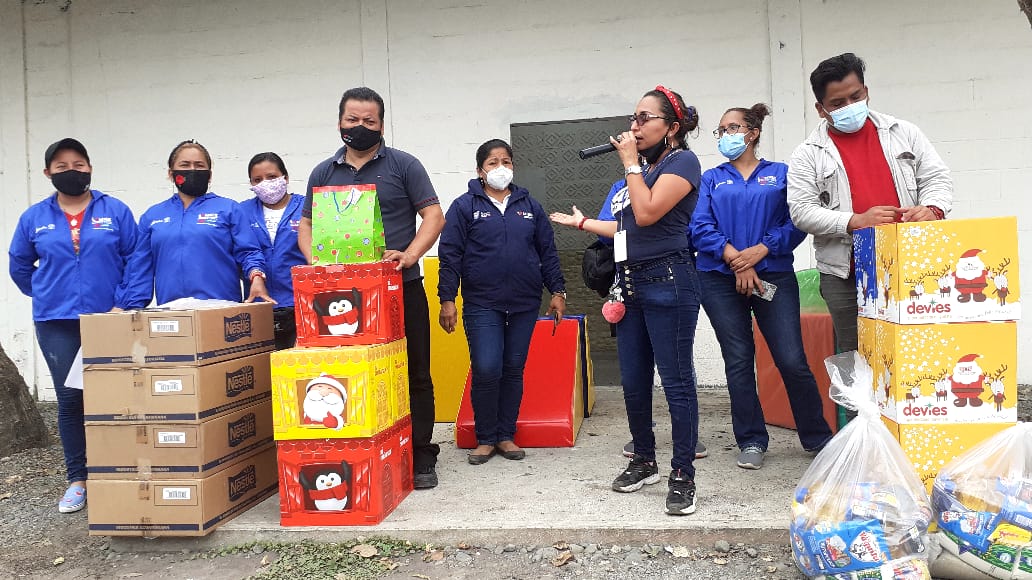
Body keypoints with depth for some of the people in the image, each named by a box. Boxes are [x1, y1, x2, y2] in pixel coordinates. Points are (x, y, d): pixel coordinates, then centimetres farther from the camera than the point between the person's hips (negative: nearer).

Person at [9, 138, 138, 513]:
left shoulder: (116, 212, 1)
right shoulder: (34, 218, 6)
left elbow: (136, 260, 1)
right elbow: (19, 266, 18)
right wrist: (46, 296, 15)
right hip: (56, 323, 2)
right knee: (69, 399, 4)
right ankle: (77, 480, 14)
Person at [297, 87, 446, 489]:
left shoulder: (403, 165, 2)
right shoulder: (324, 173, 12)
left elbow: (433, 216, -2)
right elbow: (306, 225, 15)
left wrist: (408, 255, -17)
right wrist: (317, 260, -5)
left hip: (402, 288, -2)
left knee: (415, 375, 3)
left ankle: (421, 459, 13)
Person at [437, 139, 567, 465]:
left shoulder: (529, 205, 11)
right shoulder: (465, 206, 1)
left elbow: (548, 252, 13)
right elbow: (449, 256, -2)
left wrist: (557, 291, 8)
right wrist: (447, 300, -8)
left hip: (524, 305, 3)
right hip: (482, 306, -3)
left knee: (514, 371, 8)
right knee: (486, 371, -9)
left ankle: (506, 435, 22)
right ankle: (485, 438, 10)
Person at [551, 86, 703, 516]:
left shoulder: (682, 161, -5)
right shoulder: (645, 168, 19)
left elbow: (647, 214, -18)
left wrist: (630, 163, -7)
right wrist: (582, 223, 29)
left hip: (668, 283, -8)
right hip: (632, 285, 9)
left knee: (676, 382, -4)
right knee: (633, 382, 11)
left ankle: (683, 476, 6)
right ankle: (644, 462, 27)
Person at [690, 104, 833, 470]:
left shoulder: (781, 174, 11)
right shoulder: (712, 179, 13)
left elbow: (796, 224, 0)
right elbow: (700, 227, 0)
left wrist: (760, 250, -14)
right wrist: (734, 258, -12)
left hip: (774, 275, -1)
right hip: (720, 280, 1)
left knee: (792, 360, -5)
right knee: (738, 361, 3)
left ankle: (818, 438, 15)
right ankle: (751, 442, 15)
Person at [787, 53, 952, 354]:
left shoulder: (904, 133, 11)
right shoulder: (808, 154, 2)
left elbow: (937, 178, 10)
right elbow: (801, 211, -6)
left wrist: (932, 208, -13)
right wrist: (855, 222, -18)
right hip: (845, 275, -2)